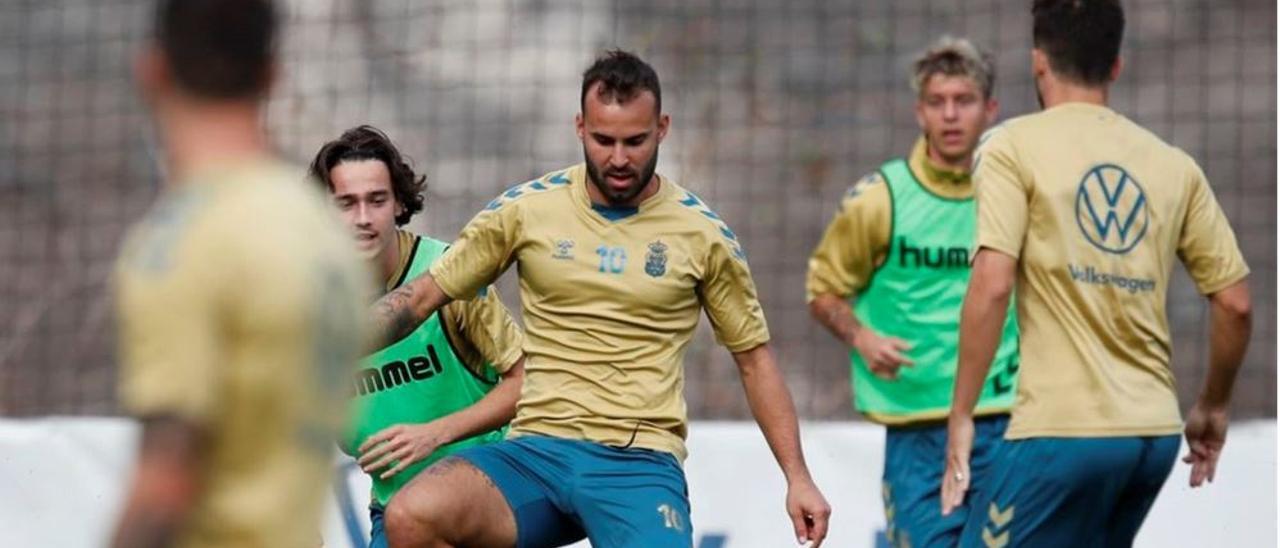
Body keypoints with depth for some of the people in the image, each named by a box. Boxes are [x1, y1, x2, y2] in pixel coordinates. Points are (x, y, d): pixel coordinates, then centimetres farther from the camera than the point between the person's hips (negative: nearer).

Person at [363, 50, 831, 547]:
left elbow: (754, 357, 13)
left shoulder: (703, 233, 4)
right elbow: (422, 296, 9)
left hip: (642, 463, -1)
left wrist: (798, 477, 8)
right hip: (537, 450, 2)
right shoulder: (526, 209, 4)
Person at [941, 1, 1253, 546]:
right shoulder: (1174, 166, 11)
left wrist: (961, 414, -7)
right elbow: (1235, 302, 10)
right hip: (1156, 430, 6)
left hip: (1063, 429, -6)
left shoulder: (1013, 146, -2)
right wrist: (1212, 408, 24)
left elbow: (992, 286, -13)